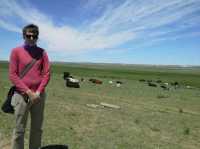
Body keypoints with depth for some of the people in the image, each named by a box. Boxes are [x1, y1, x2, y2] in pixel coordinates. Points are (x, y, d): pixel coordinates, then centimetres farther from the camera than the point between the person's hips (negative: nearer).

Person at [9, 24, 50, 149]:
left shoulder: (42, 52, 6)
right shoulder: (16, 51, 0)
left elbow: (47, 74, 1)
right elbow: (13, 75, -5)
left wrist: (38, 92, -9)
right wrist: (28, 92, -12)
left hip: (39, 96, 3)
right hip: (22, 96, -2)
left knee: (37, 128, 12)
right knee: (19, 129, 4)